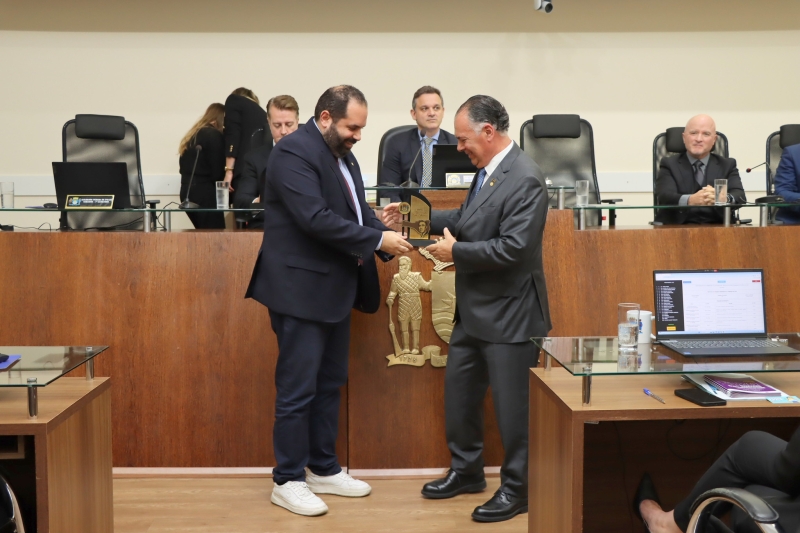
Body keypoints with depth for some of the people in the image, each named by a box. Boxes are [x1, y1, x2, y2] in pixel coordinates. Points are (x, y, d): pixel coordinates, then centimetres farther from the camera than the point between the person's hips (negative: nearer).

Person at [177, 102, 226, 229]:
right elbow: (217, 172, -12)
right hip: (205, 195, -9)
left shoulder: (192, 136, 17)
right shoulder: (214, 135, -8)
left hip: (187, 192, 9)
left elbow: (186, 167, 16)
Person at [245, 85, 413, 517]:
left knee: (330, 384, 15)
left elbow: (357, 210, 13)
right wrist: (377, 239, -21)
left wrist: (386, 236, -6)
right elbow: (316, 218, -25)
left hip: (333, 289, 9)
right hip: (301, 290, -9)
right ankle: (288, 481, 11)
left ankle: (324, 469, 27)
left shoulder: (341, 154, 13)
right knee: (298, 389, -1)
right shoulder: (294, 152, -16)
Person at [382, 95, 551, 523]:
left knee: (511, 403, 4)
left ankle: (517, 488, 21)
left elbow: (514, 247, -27)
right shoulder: (487, 171, 6)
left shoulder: (525, 179, -21)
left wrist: (456, 252, -18)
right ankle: (466, 470, 37)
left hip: (509, 312, -10)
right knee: (458, 389, 19)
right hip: (474, 309, 10)